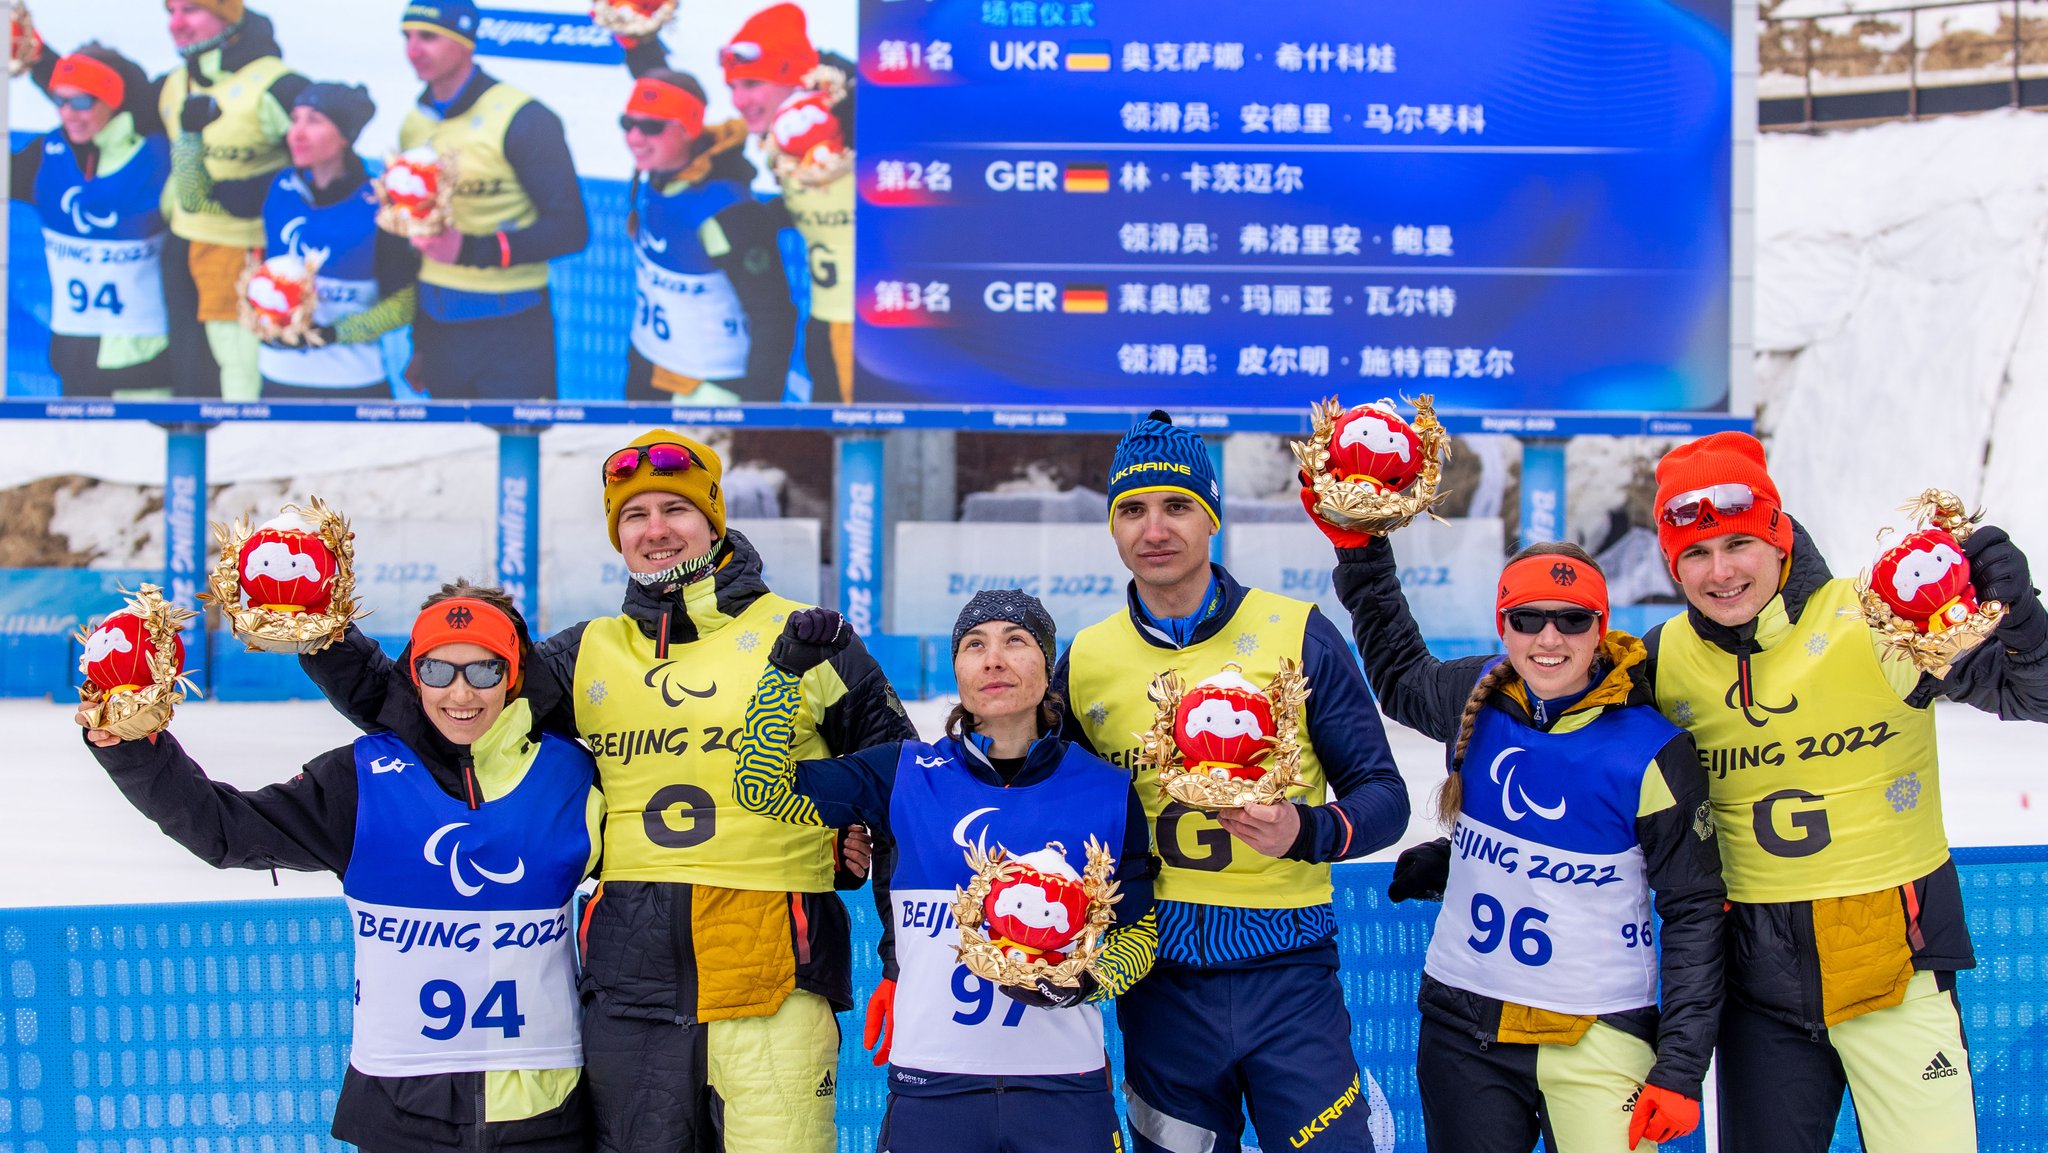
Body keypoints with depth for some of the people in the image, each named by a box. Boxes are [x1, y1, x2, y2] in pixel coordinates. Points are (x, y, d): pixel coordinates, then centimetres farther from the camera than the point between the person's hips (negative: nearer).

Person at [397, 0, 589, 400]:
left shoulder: (522, 119, -10)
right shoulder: (414, 125, 10)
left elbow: (570, 229, -14)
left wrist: (470, 249, -25)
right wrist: (420, 343, 19)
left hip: (510, 327, -6)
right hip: (439, 326, 6)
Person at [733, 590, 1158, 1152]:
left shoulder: (1106, 789, 2)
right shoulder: (909, 774, 4)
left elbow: (1138, 931, 9)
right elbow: (764, 787, 2)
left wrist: (1086, 982, -11)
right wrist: (787, 669, -6)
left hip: (1064, 1087, 0)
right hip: (932, 1082, 0)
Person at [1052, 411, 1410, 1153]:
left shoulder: (1298, 635, -3)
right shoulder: (1085, 662, 4)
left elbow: (1383, 796, -2)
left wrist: (1308, 831, -21)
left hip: (1287, 976, -2)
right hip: (1160, 986, 2)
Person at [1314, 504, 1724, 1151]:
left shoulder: (1652, 751, -12)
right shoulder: (1477, 698, -1)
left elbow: (1694, 911, -6)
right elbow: (1399, 673, 22)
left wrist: (1681, 1068, -9)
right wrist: (1357, 544, 16)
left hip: (1598, 1039, -3)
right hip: (1461, 1030, 4)